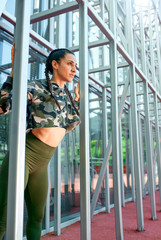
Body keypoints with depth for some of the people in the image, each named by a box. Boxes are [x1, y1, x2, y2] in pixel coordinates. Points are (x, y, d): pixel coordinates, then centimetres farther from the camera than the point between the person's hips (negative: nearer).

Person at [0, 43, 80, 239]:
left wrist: (77, 98, 22)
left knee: (37, 217, 17)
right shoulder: (37, 87, -7)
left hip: (42, 163, 7)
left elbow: (70, 124, 25)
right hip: (24, 155, -7)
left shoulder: (66, 95, 13)